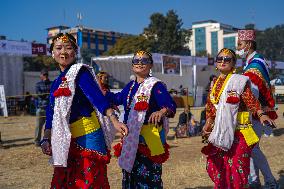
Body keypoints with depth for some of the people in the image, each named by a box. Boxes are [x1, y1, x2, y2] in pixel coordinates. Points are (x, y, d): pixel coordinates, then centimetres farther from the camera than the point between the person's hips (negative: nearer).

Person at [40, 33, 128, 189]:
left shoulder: (79, 71, -6)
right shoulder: (56, 82, 15)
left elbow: (96, 97, -20)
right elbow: (51, 114, 16)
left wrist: (114, 121, -31)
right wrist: (46, 139, 6)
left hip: (88, 137, -7)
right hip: (68, 141, 8)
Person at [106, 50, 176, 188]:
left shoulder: (155, 85, -9)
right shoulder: (130, 86, 14)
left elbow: (170, 105, -23)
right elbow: (117, 99, 31)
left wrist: (161, 112, -44)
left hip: (149, 138, -8)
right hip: (131, 137, 8)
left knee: (148, 177, -9)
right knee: (130, 173, 16)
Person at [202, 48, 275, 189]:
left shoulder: (239, 81, -5)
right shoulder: (215, 83, 13)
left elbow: (251, 101, -15)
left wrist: (261, 114, -30)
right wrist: (208, 124, 6)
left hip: (238, 131, -6)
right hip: (219, 132, 6)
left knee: (237, 165, -5)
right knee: (217, 166, 10)